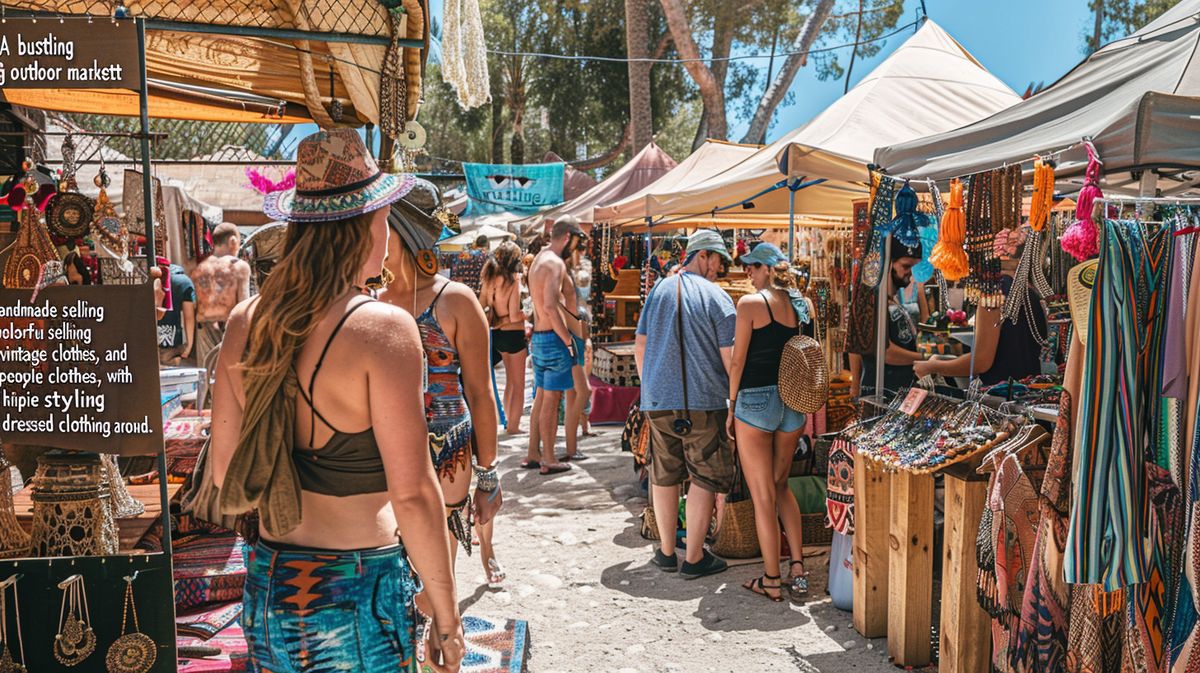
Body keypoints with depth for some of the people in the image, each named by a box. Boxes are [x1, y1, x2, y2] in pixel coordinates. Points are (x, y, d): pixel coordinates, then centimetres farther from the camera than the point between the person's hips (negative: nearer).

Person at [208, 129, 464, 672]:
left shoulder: (246, 322, 0)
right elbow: (411, 493, -18)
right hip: (357, 595, -6)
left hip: (267, 585, 6)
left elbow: (225, 476, 7)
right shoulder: (383, 327, -18)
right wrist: (446, 616, -9)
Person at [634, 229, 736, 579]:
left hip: (657, 401, 5)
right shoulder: (716, 296, -6)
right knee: (706, 477, 6)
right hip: (703, 402, -5)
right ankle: (694, 558, 9)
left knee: (664, 475, 14)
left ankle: (667, 552, 23)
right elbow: (729, 356, -9)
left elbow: (640, 346, 10)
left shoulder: (659, 290, 9)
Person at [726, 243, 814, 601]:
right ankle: (797, 568, 17)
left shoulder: (751, 304, -10)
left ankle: (772, 581, 11)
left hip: (755, 400, -6)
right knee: (781, 486, 21)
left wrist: (731, 407, 0)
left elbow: (737, 361, -10)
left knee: (762, 495, 4)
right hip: (793, 404, 6)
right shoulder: (804, 305, 6)